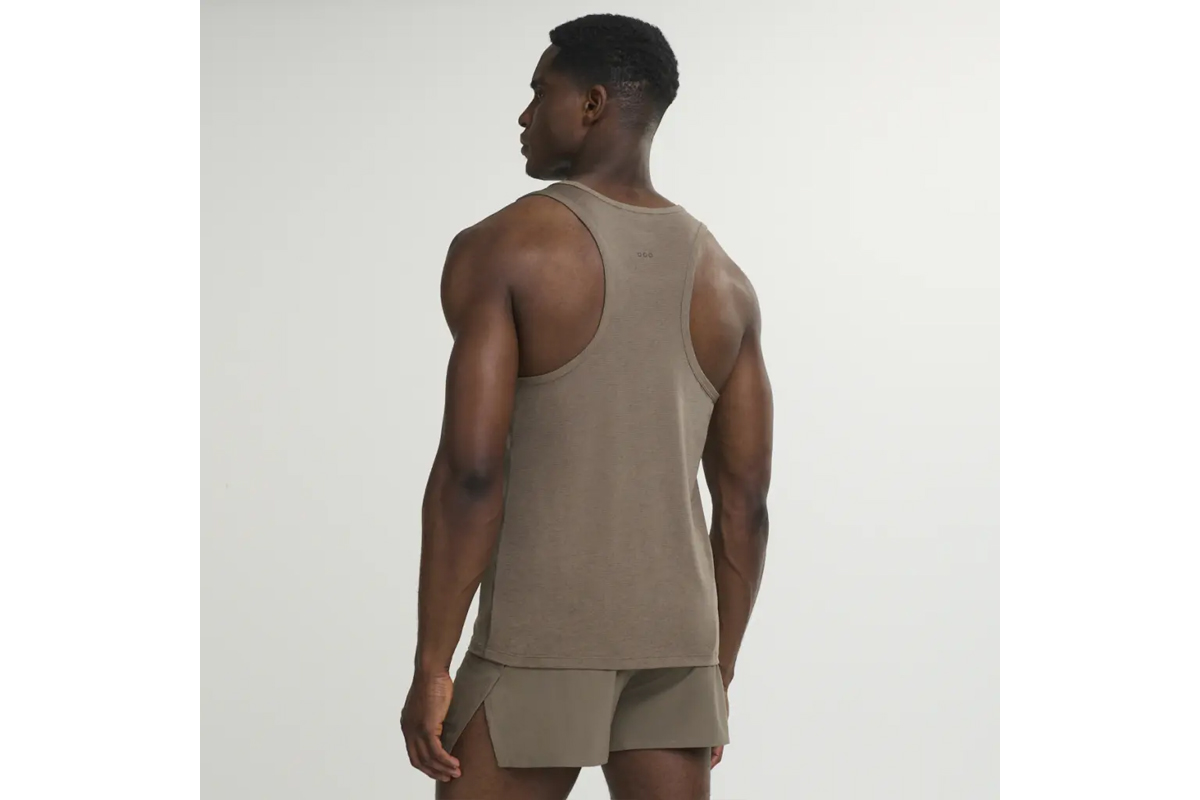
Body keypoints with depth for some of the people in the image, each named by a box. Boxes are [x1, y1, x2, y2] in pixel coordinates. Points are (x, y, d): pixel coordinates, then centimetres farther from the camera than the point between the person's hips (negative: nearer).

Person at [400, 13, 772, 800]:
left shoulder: (503, 247, -10)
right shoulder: (723, 277, 8)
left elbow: (470, 471, -17)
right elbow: (745, 502, 8)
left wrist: (431, 668, -12)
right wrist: (717, 673, 16)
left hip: (542, 631, -5)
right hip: (673, 631, 5)